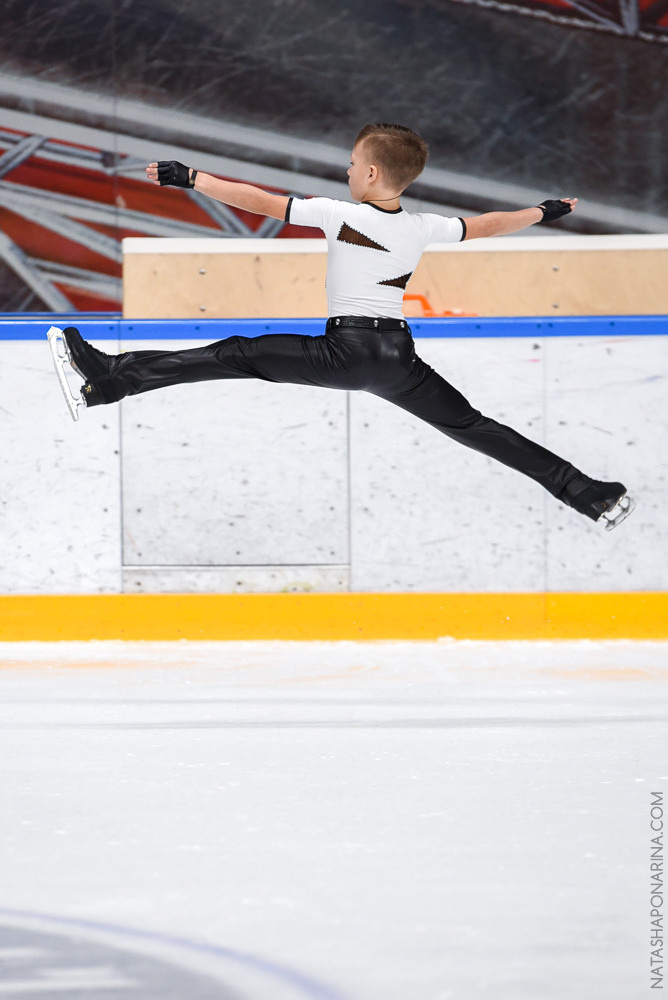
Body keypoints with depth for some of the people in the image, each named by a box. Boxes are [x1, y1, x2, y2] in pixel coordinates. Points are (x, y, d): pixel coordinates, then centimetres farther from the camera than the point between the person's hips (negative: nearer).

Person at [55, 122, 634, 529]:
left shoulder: (341, 214, -6)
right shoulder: (424, 228, 7)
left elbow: (260, 202, -7)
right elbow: (484, 227, 23)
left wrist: (188, 178, -2)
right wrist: (546, 213, 42)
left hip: (345, 352, -5)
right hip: (400, 356, 5)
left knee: (237, 356, -9)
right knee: (472, 426, 12)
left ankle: (111, 378, -19)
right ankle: (592, 496, 10)